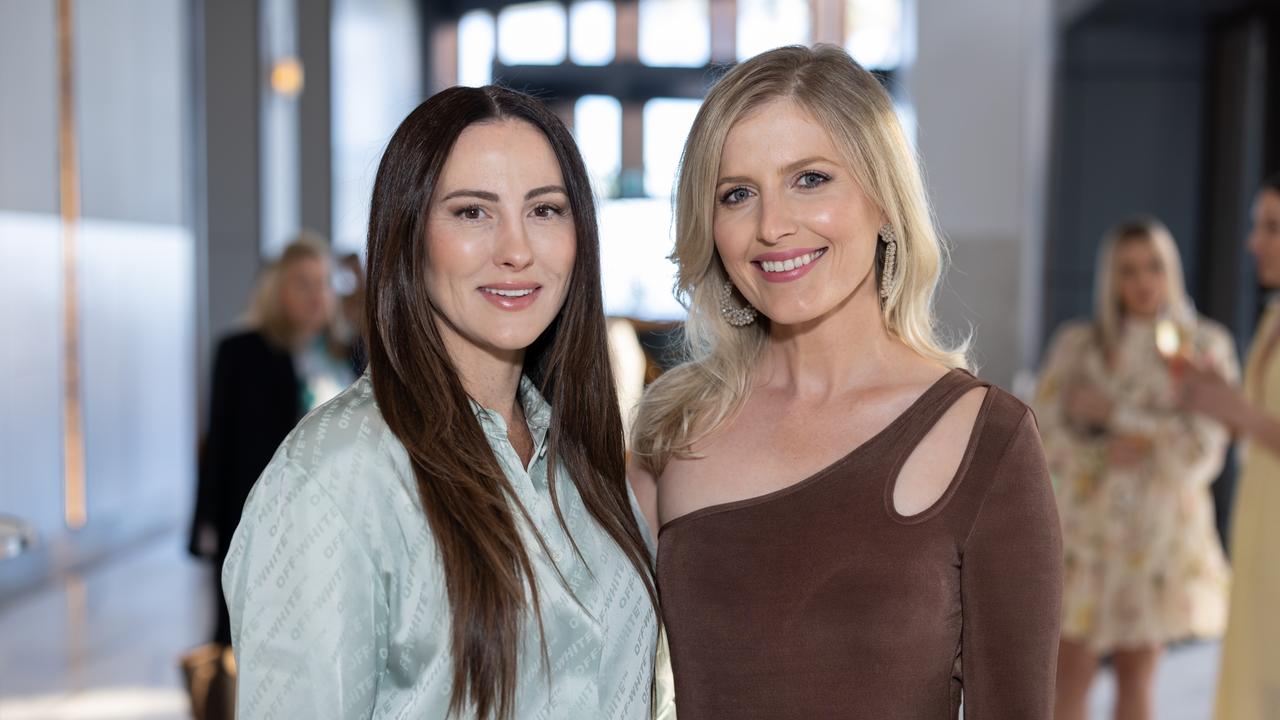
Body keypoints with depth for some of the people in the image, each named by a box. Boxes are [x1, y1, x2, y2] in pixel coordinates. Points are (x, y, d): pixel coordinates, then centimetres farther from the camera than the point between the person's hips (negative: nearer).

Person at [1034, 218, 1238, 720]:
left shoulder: (1205, 346, -2)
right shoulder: (1076, 344, -2)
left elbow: (1202, 452, -9)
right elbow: (1044, 438, -4)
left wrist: (1114, 413, -13)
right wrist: (1106, 454, -18)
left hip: (1162, 532, 0)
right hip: (1087, 526, 0)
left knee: (1137, 674, 10)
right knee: (1072, 673, 0)